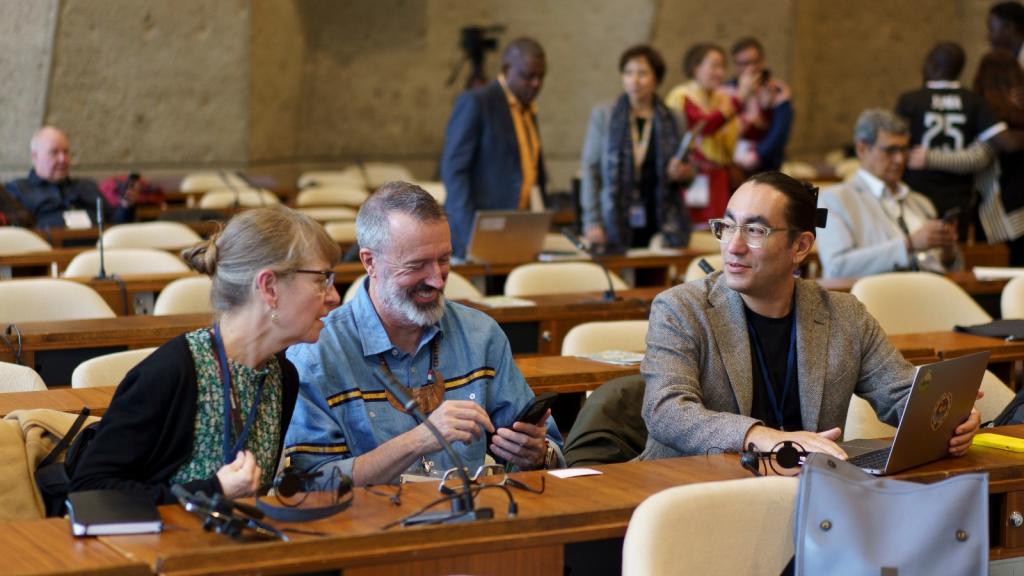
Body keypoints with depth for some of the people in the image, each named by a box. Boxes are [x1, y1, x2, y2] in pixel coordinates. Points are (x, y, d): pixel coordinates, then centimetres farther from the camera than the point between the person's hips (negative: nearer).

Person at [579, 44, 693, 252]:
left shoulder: (671, 119, 7)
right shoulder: (603, 116, 4)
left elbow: (685, 169, 18)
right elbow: (590, 169, 4)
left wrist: (679, 174, -7)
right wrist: (592, 222, -3)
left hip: (660, 226, 1)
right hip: (614, 226, -1)